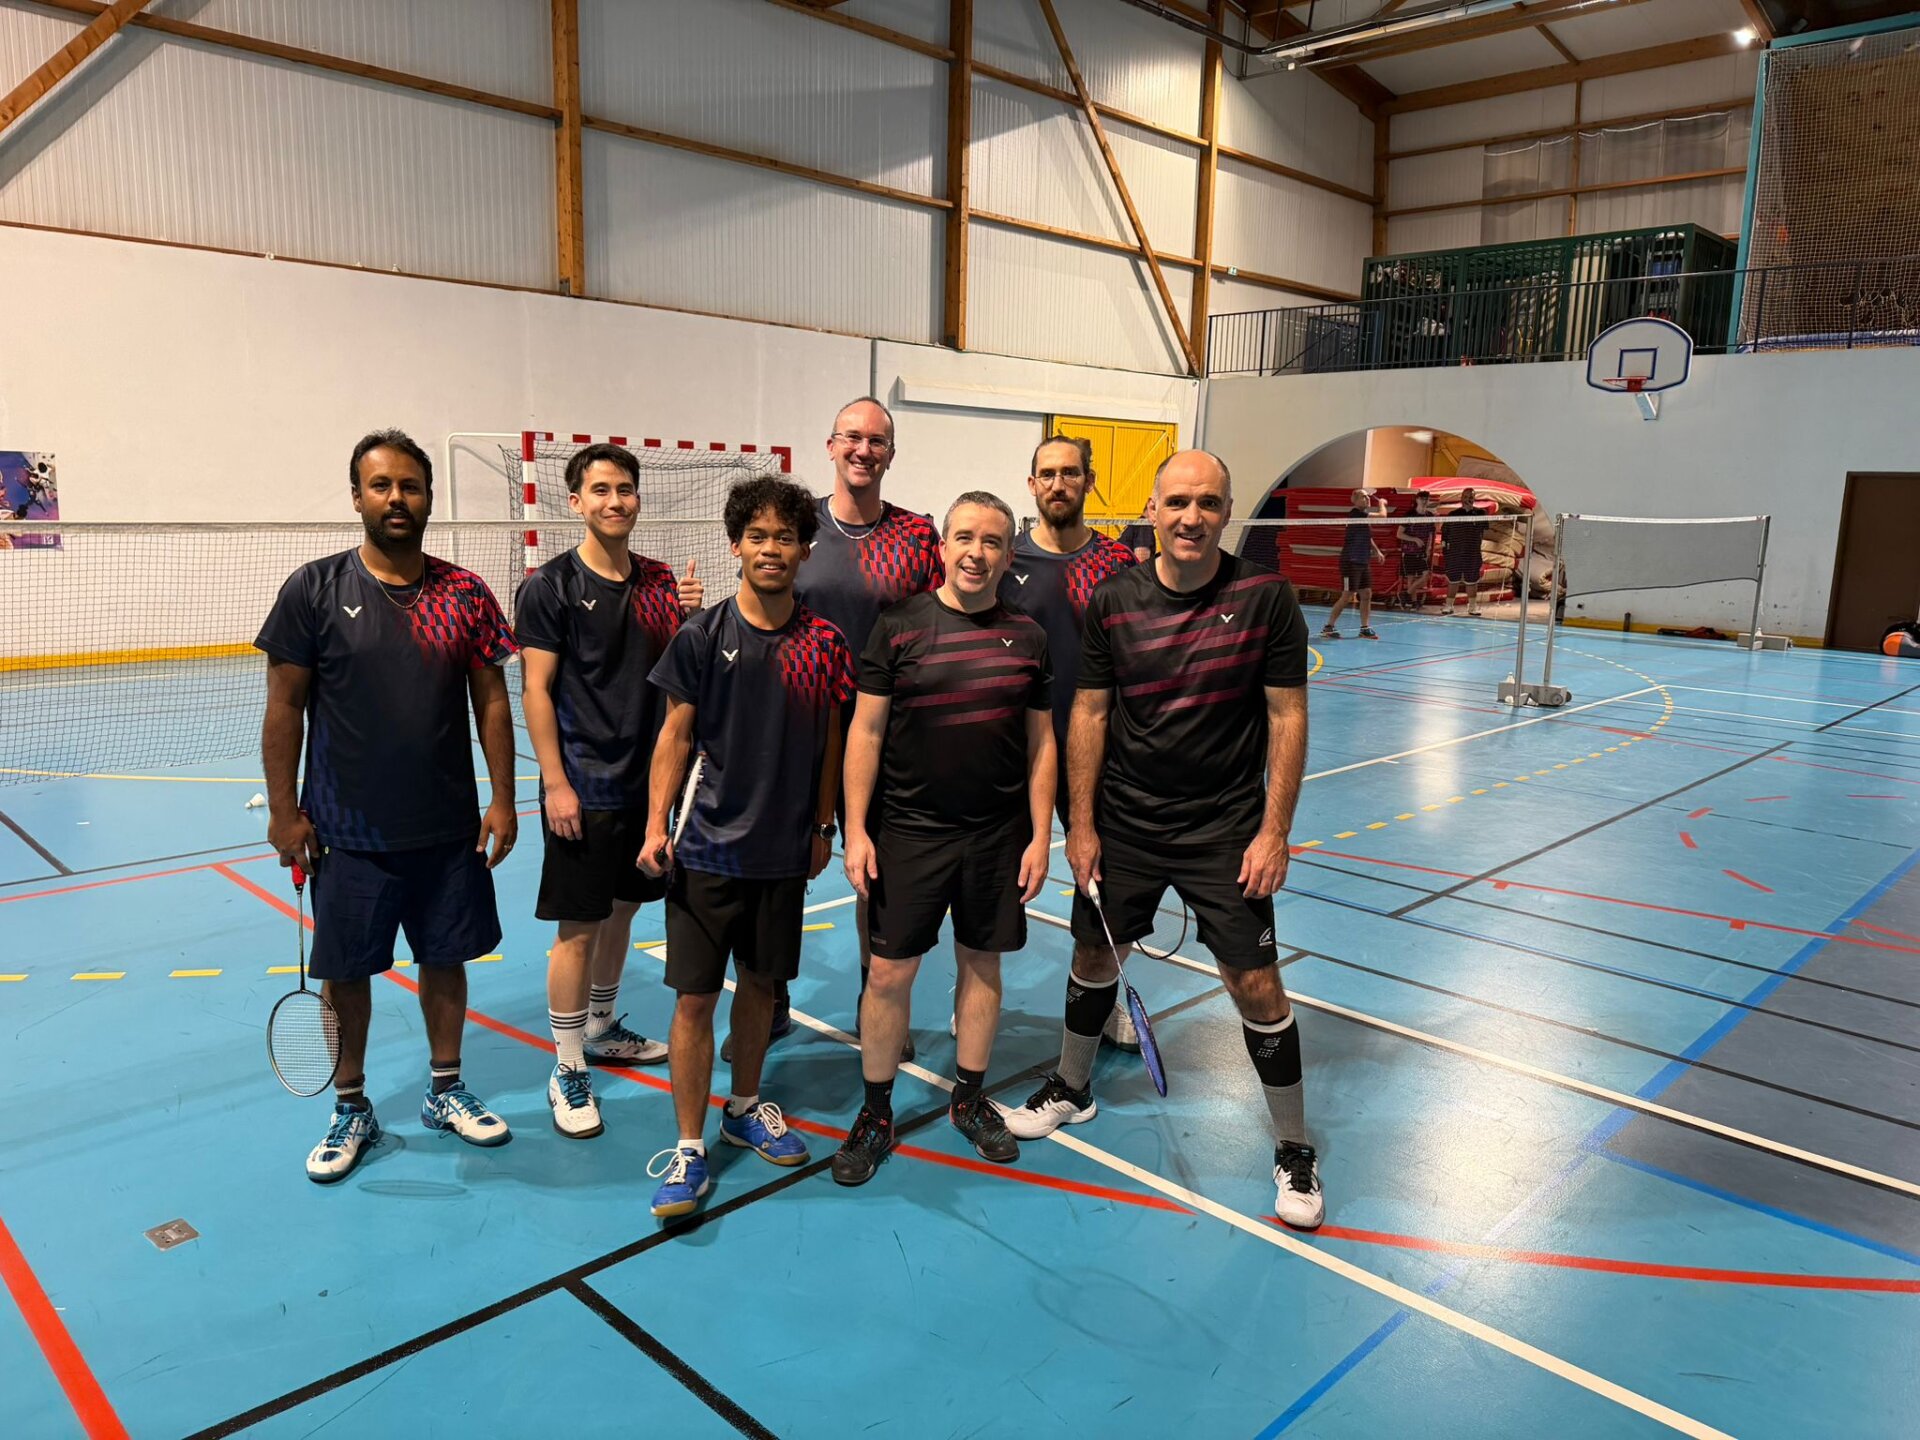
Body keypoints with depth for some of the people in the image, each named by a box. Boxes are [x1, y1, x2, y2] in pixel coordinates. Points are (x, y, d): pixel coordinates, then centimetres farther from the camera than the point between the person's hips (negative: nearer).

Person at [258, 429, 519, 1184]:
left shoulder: (466, 593, -1)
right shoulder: (313, 590, -5)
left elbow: (491, 700, 2)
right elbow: (285, 707, -3)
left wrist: (502, 801, -1)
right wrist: (283, 811, -4)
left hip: (449, 829, 2)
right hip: (349, 833, -1)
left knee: (445, 958, 13)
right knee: (346, 971, 11)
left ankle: (445, 1091, 32)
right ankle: (350, 1108, 30)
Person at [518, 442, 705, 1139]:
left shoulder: (660, 581, 7)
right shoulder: (551, 585, -7)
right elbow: (536, 690, -9)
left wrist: (694, 619, -11)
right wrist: (556, 783, -14)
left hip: (646, 778, 6)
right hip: (583, 788, -5)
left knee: (621, 909, 18)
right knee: (578, 926, -1)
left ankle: (602, 1029, 36)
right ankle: (567, 1071, 13)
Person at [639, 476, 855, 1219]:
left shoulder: (824, 642, 0)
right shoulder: (701, 636, -6)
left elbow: (830, 741, 8)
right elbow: (675, 735, -3)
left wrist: (822, 827, 8)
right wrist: (656, 825, -9)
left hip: (785, 851, 3)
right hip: (707, 849, -2)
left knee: (760, 983, 16)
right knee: (694, 997, 0)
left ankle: (745, 1107, 36)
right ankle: (689, 1146, 13)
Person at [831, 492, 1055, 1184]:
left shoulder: (1028, 635, 3)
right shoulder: (900, 625, -4)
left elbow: (1041, 743, 7)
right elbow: (866, 731, -3)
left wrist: (1041, 836, 3)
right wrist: (856, 830, -8)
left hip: (998, 835, 3)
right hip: (907, 832, -2)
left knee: (982, 964, 13)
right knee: (889, 972, 2)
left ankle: (969, 1099, 32)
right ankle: (876, 1113, 21)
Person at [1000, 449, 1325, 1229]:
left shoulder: (1266, 596, -9)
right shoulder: (1113, 599, -5)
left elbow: (1288, 718, -6)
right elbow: (1089, 713, 0)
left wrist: (1274, 830, -9)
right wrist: (1081, 824, -1)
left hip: (1226, 829, -2)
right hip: (1122, 823, 2)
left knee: (1256, 984, -1)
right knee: (1094, 953, 15)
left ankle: (1293, 1150, 20)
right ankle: (1072, 1087, 41)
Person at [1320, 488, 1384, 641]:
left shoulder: (1365, 516, 13)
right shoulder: (1354, 514, -16)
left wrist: (1377, 551, 16)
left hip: (1364, 563, 9)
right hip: (1351, 562, -9)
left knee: (1366, 594, 7)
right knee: (1347, 596, -7)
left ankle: (1365, 628, 14)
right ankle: (1328, 627, 2)